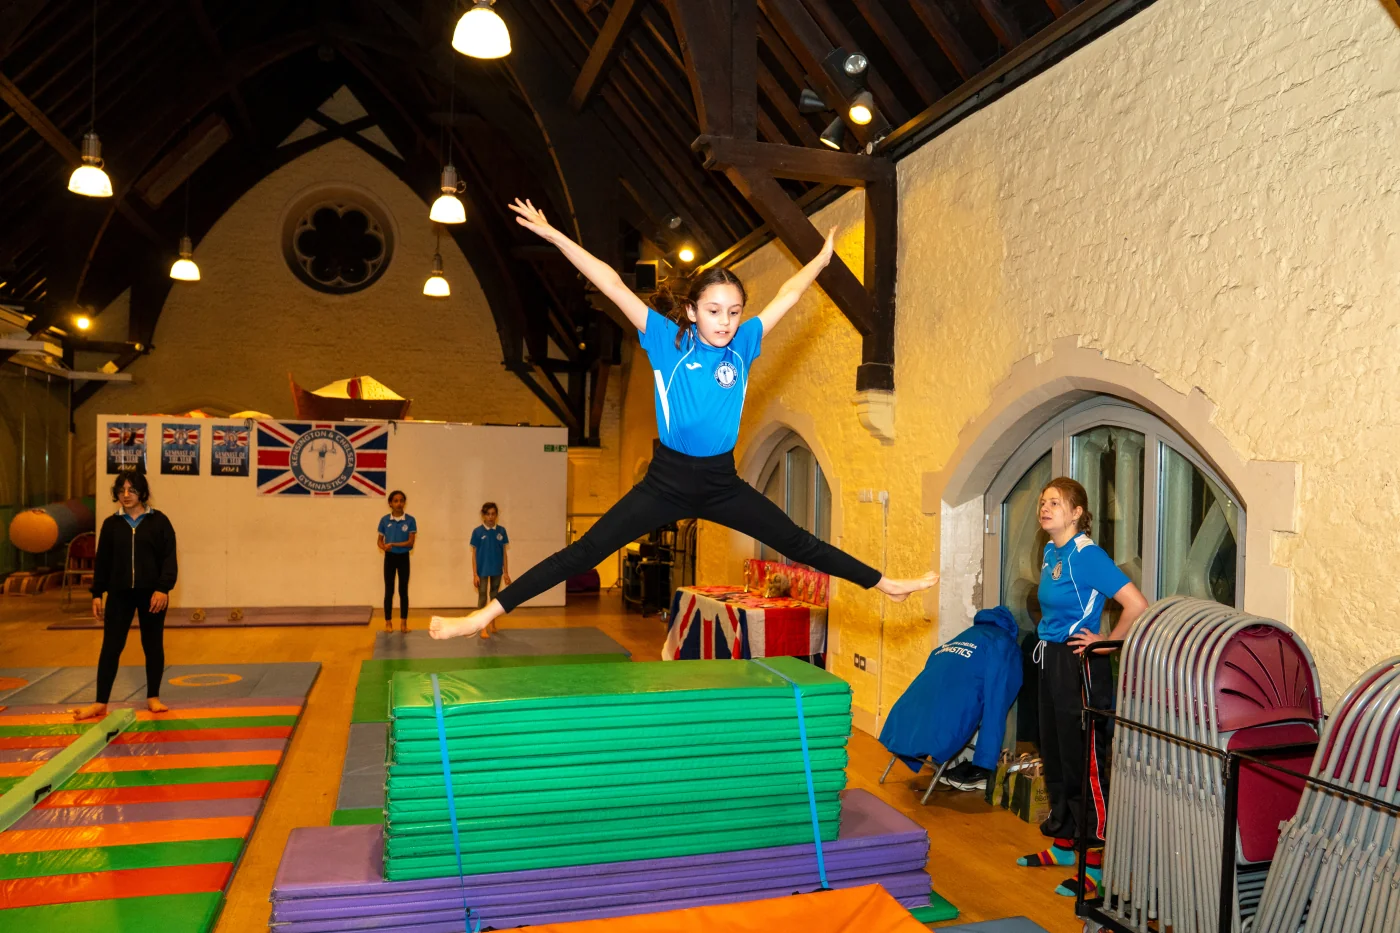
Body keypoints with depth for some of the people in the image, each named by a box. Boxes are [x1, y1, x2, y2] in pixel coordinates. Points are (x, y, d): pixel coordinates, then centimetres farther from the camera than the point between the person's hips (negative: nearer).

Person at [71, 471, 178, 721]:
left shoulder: (159, 521, -2)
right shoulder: (111, 524, 6)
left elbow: (169, 558, -6)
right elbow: (102, 561, 8)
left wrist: (163, 588, -16)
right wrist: (97, 594, 5)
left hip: (151, 593, -2)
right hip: (119, 593, 2)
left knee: (153, 646, 8)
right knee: (111, 647, 2)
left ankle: (153, 698, 20)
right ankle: (100, 703, 8)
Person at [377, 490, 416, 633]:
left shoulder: (410, 520, -5)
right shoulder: (385, 520, -1)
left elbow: (411, 542, -11)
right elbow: (380, 541, 5)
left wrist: (393, 544, -21)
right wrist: (384, 547, -17)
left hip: (403, 558, -1)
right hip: (390, 558, 1)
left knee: (403, 591, 4)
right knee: (389, 591, 4)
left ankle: (403, 622, 11)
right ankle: (388, 622, 12)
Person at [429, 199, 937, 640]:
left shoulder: (743, 344, 0)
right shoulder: (667, 341, -8)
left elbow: (788, 294, 13)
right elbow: (611, 284, -12)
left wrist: (822, 258, 23)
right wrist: (553, 235, -13)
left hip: (723, 483, 3)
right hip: (666, 481, -3)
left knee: (800, 544, 10)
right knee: (584, 552, -6)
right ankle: (485, 615, -5)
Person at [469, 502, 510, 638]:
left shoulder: (501, 531, -2)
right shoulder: (477, 531, -8)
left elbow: (504, 553, 3)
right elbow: (474, 554, -4)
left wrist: (506, 572, 3)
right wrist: (475, 574, -9)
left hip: (497, 571, 3)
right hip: (482, 571, -3)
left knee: (494, 597, 15)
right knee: (482, 598, -1)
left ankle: (492, 624, 30)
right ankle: (483, 628, 2)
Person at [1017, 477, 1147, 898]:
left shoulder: (1087, 555, -18)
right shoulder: (1050, 552, 9)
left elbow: (1137, 605, -25)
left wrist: (1107, 642, -16)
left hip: (1081, 665, -9)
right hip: (1051, 660, 9)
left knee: (1084, 761, -2)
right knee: (1054, 755, 16)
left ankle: (1096, 862, 9)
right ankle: (1063, 843, 30)